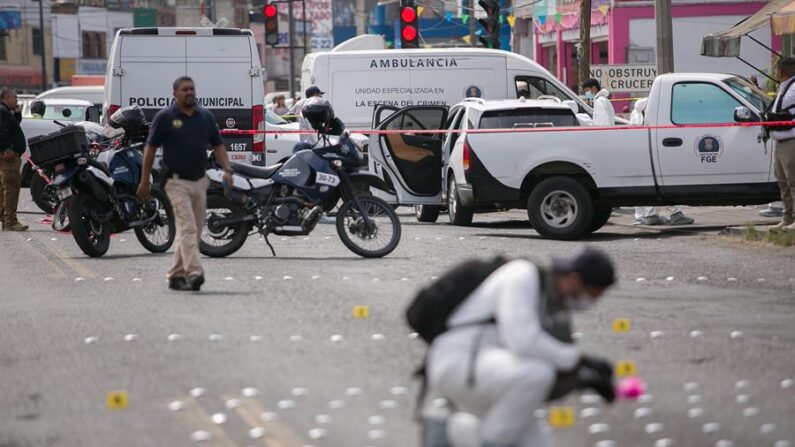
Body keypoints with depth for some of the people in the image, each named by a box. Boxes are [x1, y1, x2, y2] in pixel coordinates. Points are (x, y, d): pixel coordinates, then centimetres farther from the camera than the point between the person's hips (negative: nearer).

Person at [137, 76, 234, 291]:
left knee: (194, 231, 10)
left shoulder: (205, 116, 9)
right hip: (177, 182, -6)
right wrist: (145, 181, -3)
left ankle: (176, 275, 20)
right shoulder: (165, 117, -4)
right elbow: (150, 148, -1)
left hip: (200, 181, 6)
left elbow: (218, 145, 14)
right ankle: (194, 273, -27)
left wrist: (227, 170, -2)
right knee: (187, 228, -17)